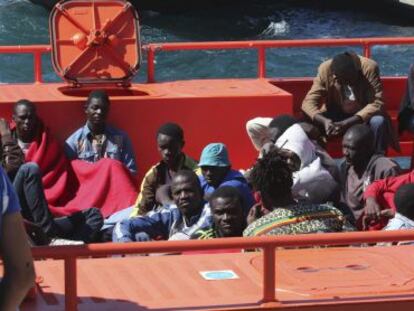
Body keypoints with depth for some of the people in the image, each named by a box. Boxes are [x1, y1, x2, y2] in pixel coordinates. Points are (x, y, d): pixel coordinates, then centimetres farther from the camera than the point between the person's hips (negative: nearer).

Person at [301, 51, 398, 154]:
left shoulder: (369, 68, -25)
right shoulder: (325, 70, -19)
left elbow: (376, 103, -30)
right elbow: (309, 102, -20)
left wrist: (347, 123, -40)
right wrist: (324, 121, -41)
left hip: (365, 115, -2)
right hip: (337, 115, 2)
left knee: (378, 121, -34)